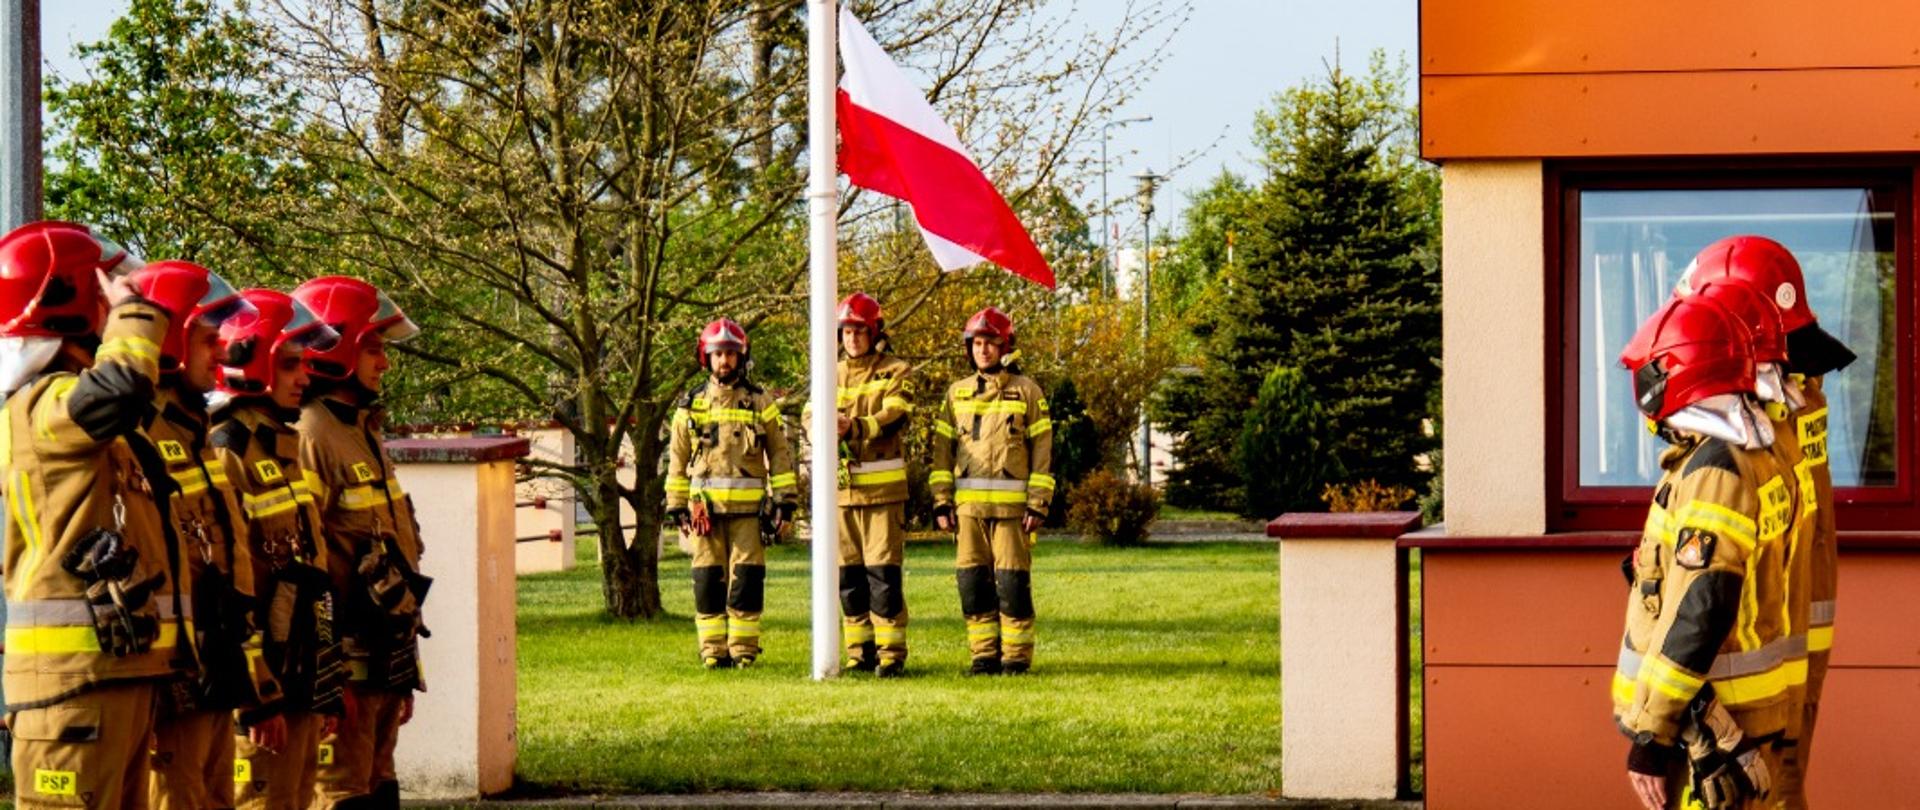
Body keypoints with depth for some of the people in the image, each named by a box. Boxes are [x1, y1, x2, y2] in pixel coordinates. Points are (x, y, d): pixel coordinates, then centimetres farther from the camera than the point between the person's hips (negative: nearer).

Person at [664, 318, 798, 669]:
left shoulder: (760, 403, 7)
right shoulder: (690, 406, 11)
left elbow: (780, 454, 7)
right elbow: (677, 461, 15)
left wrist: (785, 501, 1)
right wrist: (677, 507, 9)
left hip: (749, 507, -1)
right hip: (705, 506, 1)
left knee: (747, 580, -3)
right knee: (708, 580, 1)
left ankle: (744, 650, 3)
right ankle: (713, 650, 6)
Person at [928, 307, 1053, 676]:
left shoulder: (1027, 391, 3)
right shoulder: (958, 392, 13)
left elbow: (1042, 450, 0)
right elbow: (942, 449, 12)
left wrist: (1038, 504, -7)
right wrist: (942, 502, 3)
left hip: (1012, 504, -3)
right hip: (968, 504, 3)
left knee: (1012, 581, -4)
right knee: (972, 581, 2)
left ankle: (1017, 656, 3)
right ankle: (985, 655, 10)